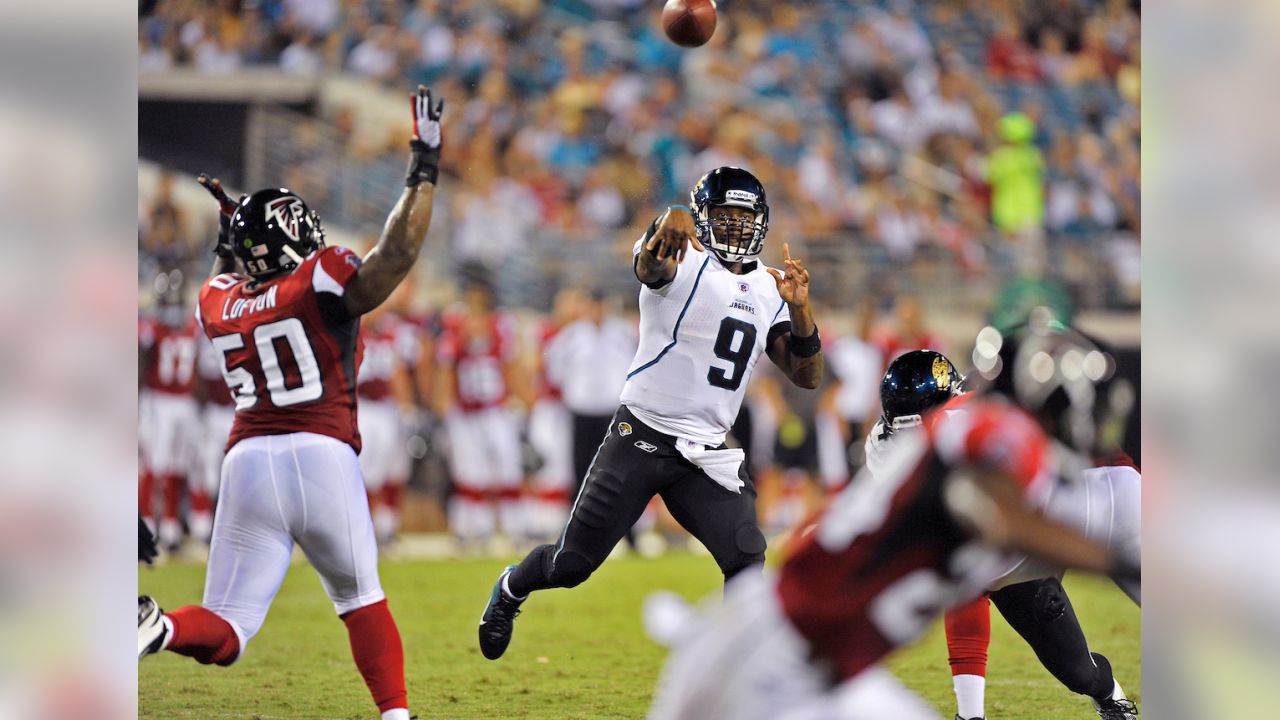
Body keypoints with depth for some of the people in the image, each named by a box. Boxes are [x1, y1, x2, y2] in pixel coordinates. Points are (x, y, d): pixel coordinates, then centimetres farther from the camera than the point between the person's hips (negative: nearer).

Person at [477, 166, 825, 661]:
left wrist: (798, 308, -9)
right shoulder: (684, 263, -9)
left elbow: (806, 376, 10)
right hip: (641, 438, -5)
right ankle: (511, 588, 37)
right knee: (571, 565, 4)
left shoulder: (768, 293, 11)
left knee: (747, 563, -13)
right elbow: (649, 266, -35)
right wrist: (669, 222, -61)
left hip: (706, 453, 5)